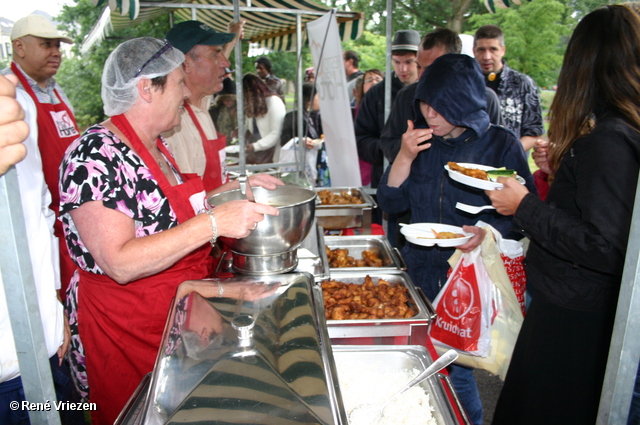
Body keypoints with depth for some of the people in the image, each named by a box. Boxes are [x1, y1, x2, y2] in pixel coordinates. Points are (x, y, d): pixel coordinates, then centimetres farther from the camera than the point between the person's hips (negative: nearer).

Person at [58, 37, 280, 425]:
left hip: (181, 315, 8)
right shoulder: (95, 155, -22)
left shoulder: (153, 146, 6)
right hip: (126, 330, -8)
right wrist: (214, 222, -32)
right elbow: (120, 263, -28)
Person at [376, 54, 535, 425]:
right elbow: (392, 204, 0)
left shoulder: (501, 145, -8)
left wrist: (490, 231, -23)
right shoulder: (422, 141, 4)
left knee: (454, 368, 4)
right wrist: (405, 157, -12)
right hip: (421, 273, 4)